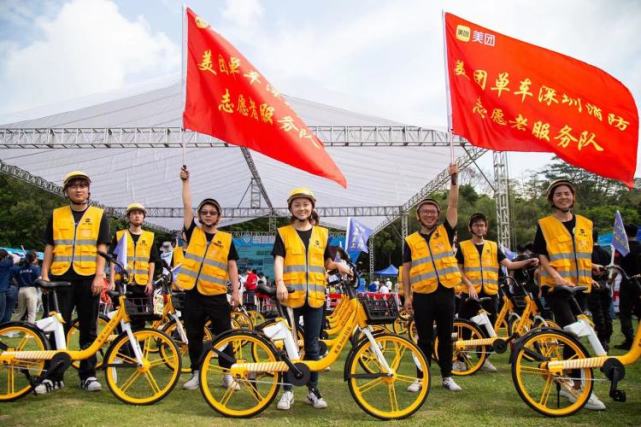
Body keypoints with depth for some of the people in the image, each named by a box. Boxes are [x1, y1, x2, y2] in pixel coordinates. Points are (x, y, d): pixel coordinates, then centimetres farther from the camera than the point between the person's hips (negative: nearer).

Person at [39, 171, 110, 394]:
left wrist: (99, 275, -9)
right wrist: (44, 275, 3)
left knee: (88, 329, 4)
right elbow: (49, 248, 12)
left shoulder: (99, 215, 7)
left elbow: (102, 248, 1)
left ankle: (88, 375, 12)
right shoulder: (56, 215, 12)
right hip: (60, 277, 1)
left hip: (88, 278, -1)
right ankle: (54, 376, 9)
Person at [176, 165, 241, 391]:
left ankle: (228, 375, 12)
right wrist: (186, 181, -4)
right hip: (192, 293, 1)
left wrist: (236, 290, -4)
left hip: (217, 295, -1)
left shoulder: (226, 239, 5)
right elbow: (187, 205, 1)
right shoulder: (192, 233, 6)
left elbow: (232, 266, 4)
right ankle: (196, 374, 20)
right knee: (194, 336, 8)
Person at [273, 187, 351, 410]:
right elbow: (278, 260, -7)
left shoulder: (322, 233, 12)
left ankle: (313, 390, 19)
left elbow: (326, 262, 17)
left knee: (313, 345, 8)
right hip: (290, 295, -2)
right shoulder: (283, 233, 4)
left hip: (314, 297, 2)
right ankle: (287, 390, 13)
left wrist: (338, 266, -5)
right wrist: (280, 283, -23)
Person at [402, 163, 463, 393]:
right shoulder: (410, 241, 5)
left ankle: (447, 377, 21)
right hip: (422, 295, -1)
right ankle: (421, 378, 16)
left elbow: (453, 206, -3)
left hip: (445, 292, 1)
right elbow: (406, 270, 6)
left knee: (445, 337, 9)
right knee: (424, 339, 6)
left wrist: (454, 180, -13)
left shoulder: (445, 232, 6)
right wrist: (407, 295, 1)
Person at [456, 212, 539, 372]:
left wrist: (529, 262, -12)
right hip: (471, 292, -3)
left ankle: (484, 358, 19)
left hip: (490, 293, 3)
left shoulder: (493, 247, 11)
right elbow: (459, 270, 2)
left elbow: (509, 264, 2)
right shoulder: (463, 247, 3)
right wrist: (469, 285, -13)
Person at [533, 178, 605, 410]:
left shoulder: (585, 224, 13)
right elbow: (540, 255, -5)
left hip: (579, 287, 5)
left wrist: (589, 277, 8)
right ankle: (581, 388, -12)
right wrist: (556, 276, -17)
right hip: (555, 287, -5)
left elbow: (588, 256, 19)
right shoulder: (544, 225, 0)